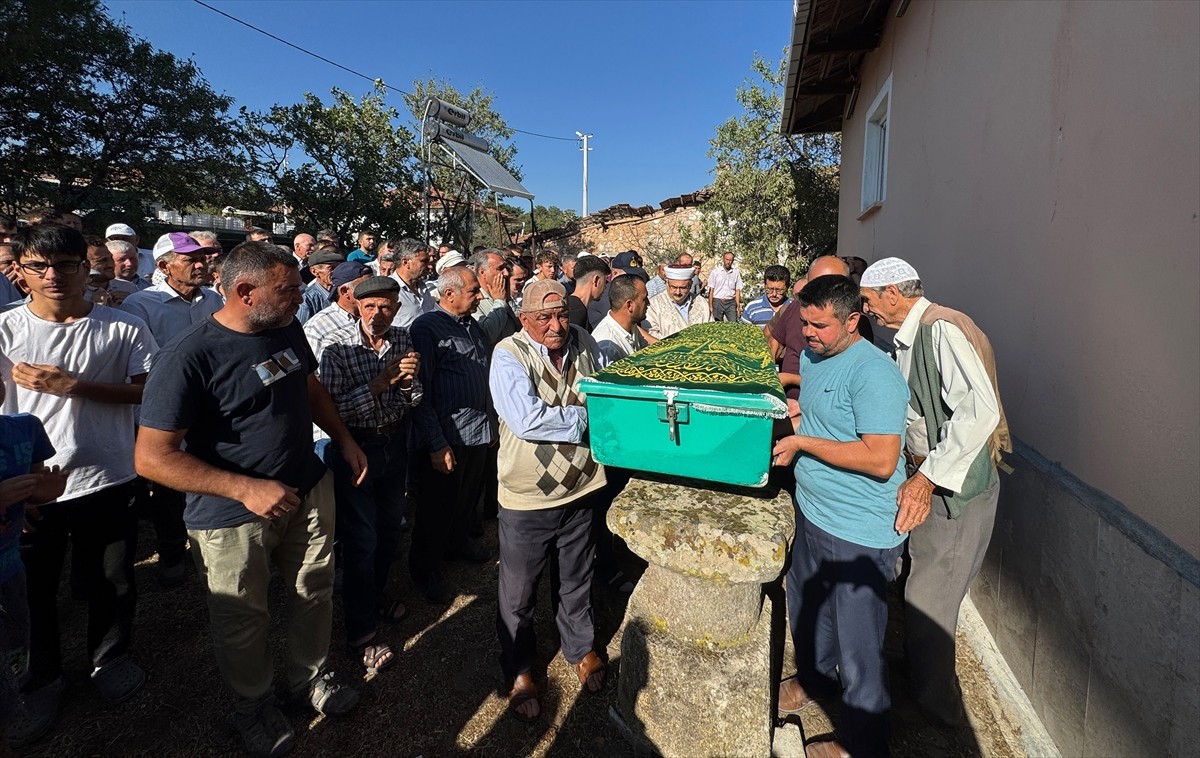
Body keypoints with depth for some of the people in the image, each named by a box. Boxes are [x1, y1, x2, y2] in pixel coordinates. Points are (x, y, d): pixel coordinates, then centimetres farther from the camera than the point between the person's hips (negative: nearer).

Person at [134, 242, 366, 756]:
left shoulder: (287, 329, -1)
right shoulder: (188, 358, -21)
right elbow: (151, 457, -20)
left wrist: (345, 440, 6)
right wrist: (246, 489, -27)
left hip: (308, 491, 6)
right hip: (232, 516, -5)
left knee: (316, 594, 18)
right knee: (242, 620, 16)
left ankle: (309, 675, 44)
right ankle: (253, 705, 42)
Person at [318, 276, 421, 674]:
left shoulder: (402, 339, -2)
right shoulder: (337, 345, -17)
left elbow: (411, 402, 2)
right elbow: (333, 408, -23)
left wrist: (408, 381, -19)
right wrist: (381, 381, -29)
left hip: (394, 443, 5)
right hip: (354, 447, -5)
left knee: (390, 529, 19)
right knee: (361, 540, 4)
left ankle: (374, 597, 45)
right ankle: (362, 631, 22)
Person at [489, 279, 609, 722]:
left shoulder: (584, 344, -2)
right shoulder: (509, 356, -17)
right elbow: (527, 420, -30)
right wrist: (587, 416, -20)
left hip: (581, 489, 4)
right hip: (527, 499, -4)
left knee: (576, 581, 25)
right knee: (518, 594, 15)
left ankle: (580, 647, 51)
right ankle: (519, 671, 41)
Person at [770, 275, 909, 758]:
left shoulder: (873, 373, -23)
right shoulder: (811, 356, 4)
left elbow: (881, 461, -29)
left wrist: (802, 442, -25)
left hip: (859, 534, -8)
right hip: (811, 512, 9)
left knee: (858, 646, 10)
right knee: (806, 608, 28)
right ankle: (814, 679, 55)